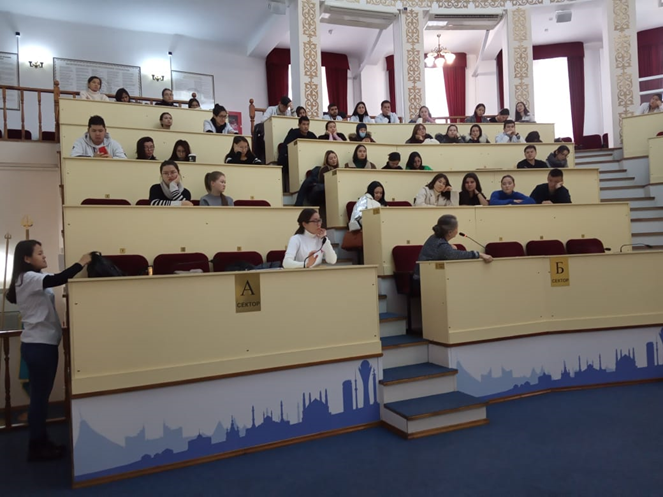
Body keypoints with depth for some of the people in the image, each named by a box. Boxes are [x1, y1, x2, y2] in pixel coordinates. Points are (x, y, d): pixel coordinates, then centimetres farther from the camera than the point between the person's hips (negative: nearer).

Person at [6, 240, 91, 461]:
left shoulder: (36, 278, 16)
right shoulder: (27, 278, -16)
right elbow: (57, 280, -31)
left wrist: (80, 266, -5)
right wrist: (81, 263, -23)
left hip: (45, 343, 9)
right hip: (37, 345, -9)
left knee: (42, 395, 15)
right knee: (39, 396, -1)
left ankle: (41, 442, 25)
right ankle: (36, 448, 10)